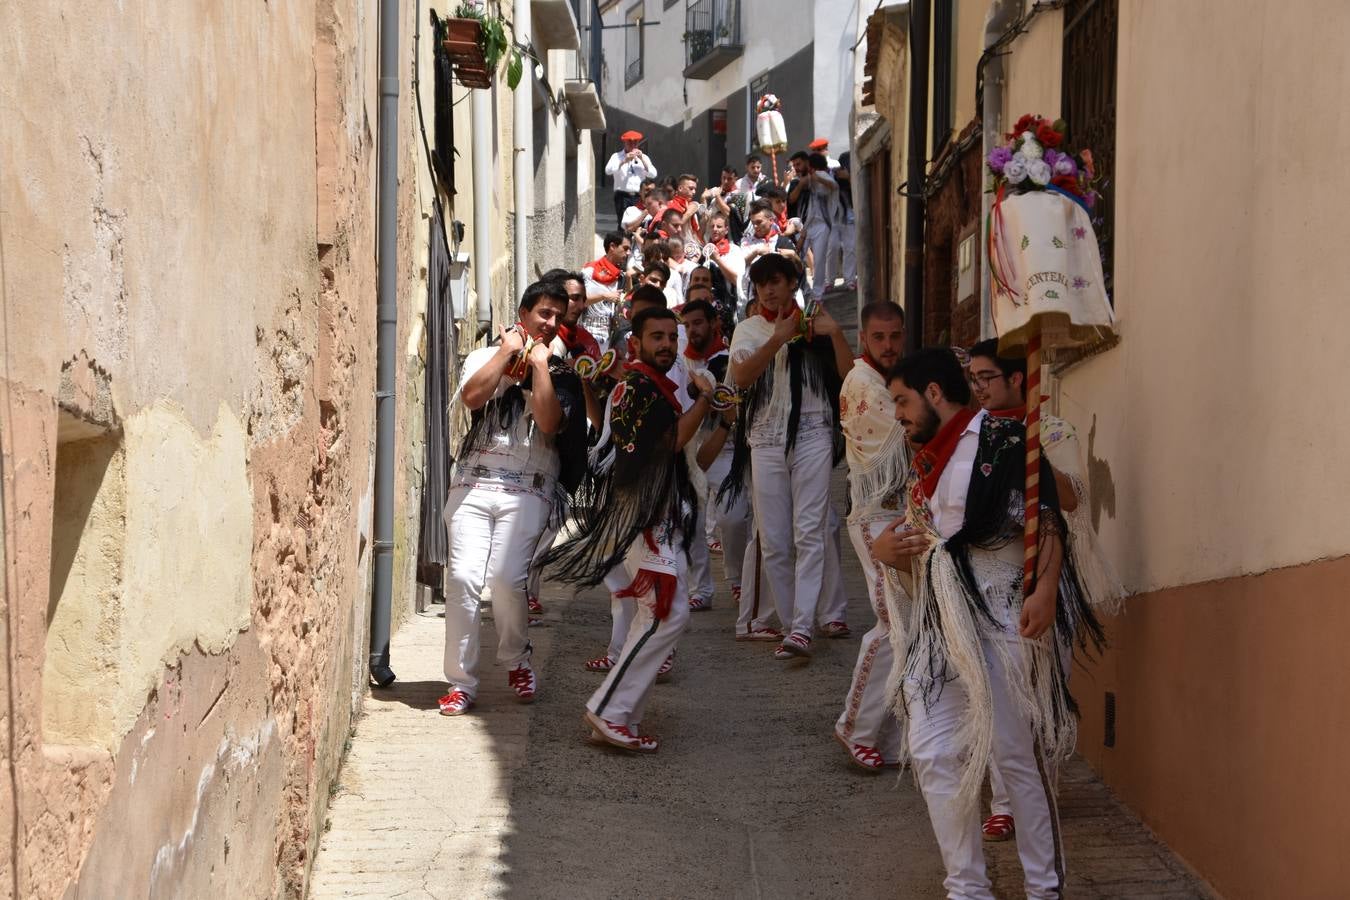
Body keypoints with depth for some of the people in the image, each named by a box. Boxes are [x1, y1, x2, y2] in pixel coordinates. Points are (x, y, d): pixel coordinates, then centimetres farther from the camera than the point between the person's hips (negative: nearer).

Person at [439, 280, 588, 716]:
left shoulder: (561, 373, 13)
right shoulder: (486, 356, 14)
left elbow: (550, 422, -7)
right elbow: (473, 397, -7)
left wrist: (539, 363, -1)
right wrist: (508, 351, -1)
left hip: (527, 489, -1)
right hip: (473, 481, 1)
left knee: (506, 578, -16)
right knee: (463, 576, -13)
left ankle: (516, 662, 10)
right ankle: (461, 681, -4)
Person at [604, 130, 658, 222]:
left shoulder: (644, 157, 16)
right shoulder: (617, 156, 10)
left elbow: (653, 174, 4)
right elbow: (608, 171, -7)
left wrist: (642, 159, -5)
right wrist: (624, 161, -15)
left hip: (639, 197, 1)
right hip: (622, 196, -1)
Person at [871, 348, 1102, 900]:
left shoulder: (1000, 440, -6)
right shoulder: (923, 463, 19)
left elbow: (1046, 517, -14)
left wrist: (1045, 589, -27)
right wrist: (884, 550, 5)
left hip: (996, 621, -8)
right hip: (934, 627, 8)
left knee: (1017, 755, -3)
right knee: (934, 756, 2)